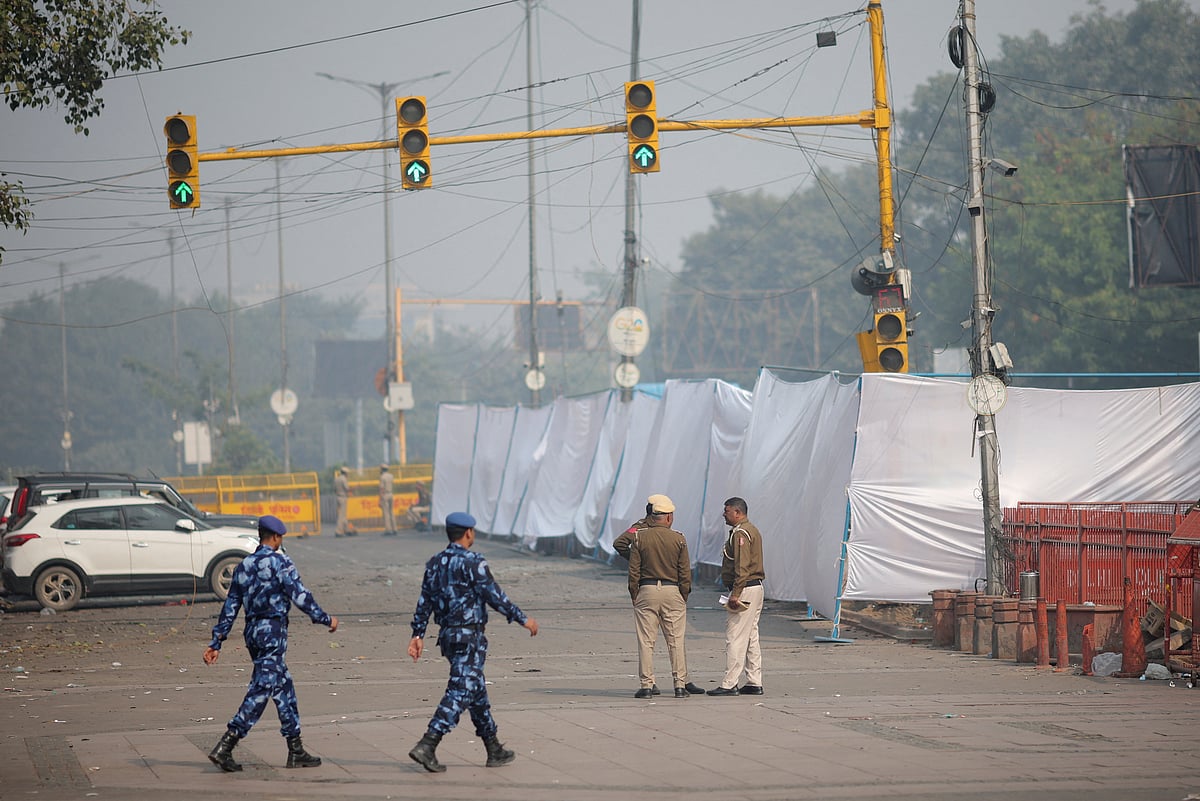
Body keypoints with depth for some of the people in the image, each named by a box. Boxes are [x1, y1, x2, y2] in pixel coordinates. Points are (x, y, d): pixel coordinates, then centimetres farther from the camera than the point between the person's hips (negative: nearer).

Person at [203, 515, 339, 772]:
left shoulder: (244, 566, 12)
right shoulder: (280, 562, -9)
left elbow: (230, 607, 12)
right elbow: (300, 596, -12)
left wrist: (216, 642, 13)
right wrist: (325, 619, 0)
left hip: (252, 631, 8)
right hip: (273, 630, -8)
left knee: (284, 687, 15)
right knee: (261, 691, -9)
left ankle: (296, 750, 17)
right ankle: (225, 748, -16)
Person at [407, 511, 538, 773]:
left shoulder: (435, 563, 9)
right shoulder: (472, 563, -13)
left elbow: (424, 601, 9)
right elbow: (494, 596, -14)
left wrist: (418, 634, 11)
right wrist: (523, 619, -6)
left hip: (447, 635, 8)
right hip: (469, 636, -8)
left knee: (477, 690, 17)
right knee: (460, 691, -9)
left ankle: (494, 749, 23)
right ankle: (427, 746, -20)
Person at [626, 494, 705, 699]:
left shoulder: (640, 538, -2)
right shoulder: (678, 539, -1)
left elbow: (633, 571, -3)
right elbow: (685, 573, 0)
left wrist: (634, 596, 5)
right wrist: (684, 597, 9)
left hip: (646, 591, 0)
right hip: (672, 591, 0)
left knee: (646, 641, 3)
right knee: (676, 641, 6)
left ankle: (646, 685, 1)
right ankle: (680, 684, 7)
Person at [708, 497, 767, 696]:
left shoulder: (740, 533, -13)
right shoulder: (752, 530, 19)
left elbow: (742, 566, -21)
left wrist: (736, 594, -23)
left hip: (744, 589, -11)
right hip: (756, 587, 11)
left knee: (735, 638, -9)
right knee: (751, 637, 12)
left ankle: (729, 684, -10)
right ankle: (754, 683, 14)